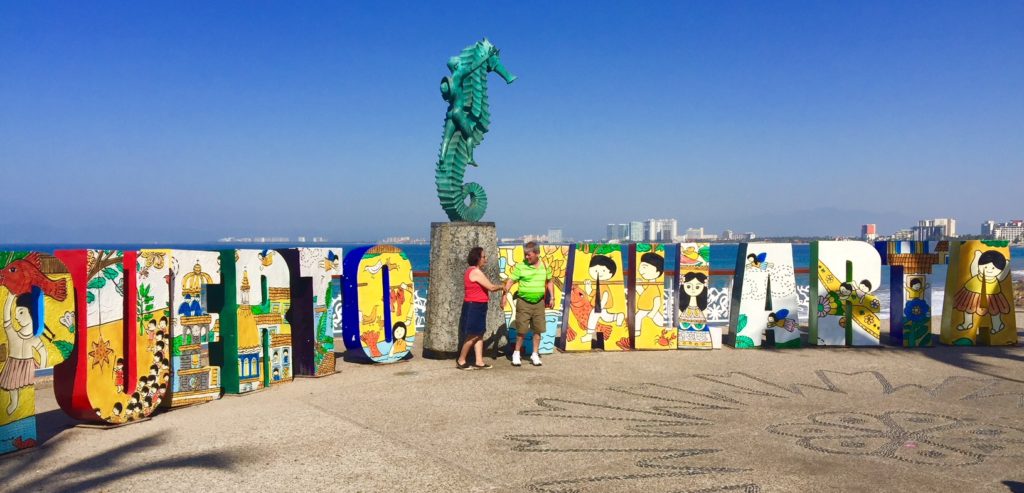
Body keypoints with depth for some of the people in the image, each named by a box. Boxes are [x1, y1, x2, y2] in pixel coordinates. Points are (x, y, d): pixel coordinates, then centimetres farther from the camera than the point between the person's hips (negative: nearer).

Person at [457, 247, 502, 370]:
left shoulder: (471, 271, 14)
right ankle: (461, 361, 7)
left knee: (479, 334, 9)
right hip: (475, 306, -10)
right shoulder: (476, 272, -18)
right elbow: (491, 287, -16)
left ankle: (479, 362, 10)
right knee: (473, 335, -3)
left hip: (474, 306, 10)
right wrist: (502, 287, 1)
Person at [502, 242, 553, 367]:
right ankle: (516, 354, 16)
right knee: (521, 330, 0)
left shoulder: (545, 266, 3)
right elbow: (510, 281, -12)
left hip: (539, 303, 3)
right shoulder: (520, 266, -9)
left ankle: (535, 355, 20)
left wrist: (551, 297, 12)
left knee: (537, 330, 7)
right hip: (523, 302, -3)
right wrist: (504, 295, -23)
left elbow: (549, 281, 17)